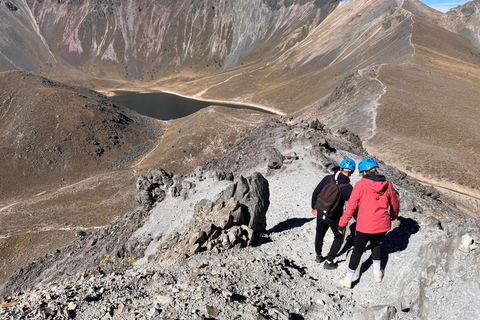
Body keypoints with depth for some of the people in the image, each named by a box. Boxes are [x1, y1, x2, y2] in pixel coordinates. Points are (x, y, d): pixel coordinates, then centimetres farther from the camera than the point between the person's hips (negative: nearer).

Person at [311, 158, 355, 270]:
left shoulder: (328, 178, -11)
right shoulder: (348, 188, -20)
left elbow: (315, 193, -4)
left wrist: (314, 207, 12)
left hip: (321, 214, 4)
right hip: (334, 218, -3)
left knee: (319, 235, 26)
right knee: (339, 238, 22)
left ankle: (318, 256, 46)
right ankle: (329, 262, 24)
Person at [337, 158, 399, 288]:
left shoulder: (360, 185, -14)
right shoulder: (387, 185, -3)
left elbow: (351, 206, -14)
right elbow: (395, 205, 10)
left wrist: (342, 223, -5)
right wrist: (393, 216, 31)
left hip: (365, 226, -4)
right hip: (383, 225, 4)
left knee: (357, 250, 14)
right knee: (376, 244, 32)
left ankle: (348, 279, 26)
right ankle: (377, 273, 40)